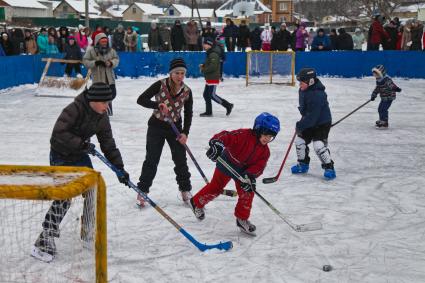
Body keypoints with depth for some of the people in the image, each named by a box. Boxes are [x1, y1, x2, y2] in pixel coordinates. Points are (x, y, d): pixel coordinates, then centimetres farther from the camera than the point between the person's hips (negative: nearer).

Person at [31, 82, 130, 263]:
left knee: (92, 191, 8)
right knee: (63, 198, -15)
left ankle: (88, 231, 28)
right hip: (61, 156, -7)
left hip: (80, 155, 7)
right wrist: (81, 143, -35)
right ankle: (44, 243, -10)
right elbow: (58, 133, -31)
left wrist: (119, 168, -5)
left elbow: (108, 144, 0)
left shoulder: (101, 118, -4)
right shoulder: (74, 110, -25)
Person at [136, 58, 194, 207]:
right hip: (156, 127, -2)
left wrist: (185, 133, -8)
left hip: (175, 128, 3)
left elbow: (188, 114, 1)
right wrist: (158, 105, -32)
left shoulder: (187, 91, -6)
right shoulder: (160, 85, -15)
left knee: (181, 160, 6)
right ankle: (142, 191, 11)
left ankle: (185, 190, 23)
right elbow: (141, 99, -18)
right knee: (151, 160, 0)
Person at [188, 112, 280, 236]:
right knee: (216, 187, 2)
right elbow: (227, 136, -38)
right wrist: (216, 144, -57)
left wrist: (249, 176, -31)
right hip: (227, 164, -5)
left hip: (243, 170, 5)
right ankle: (197, 203, 26)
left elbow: (258, 166, -15)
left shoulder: (265, 151, -9)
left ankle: (242, 219, 12)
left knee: (247, 192, -3)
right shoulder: (244, 135, -28)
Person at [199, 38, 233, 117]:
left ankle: (228, 105, 1)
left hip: (213, 78, -10)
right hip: (209, 78, 10)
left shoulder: (213, 54, -18)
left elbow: (213, 66, -26)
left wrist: (203, 70, -17)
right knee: (206, 94, 11)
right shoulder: (210, 53, 14)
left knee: (212, 95, -8)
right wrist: (203, 65, 9)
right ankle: (208, 112, 18)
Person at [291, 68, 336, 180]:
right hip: (309, 122, 9)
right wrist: (301, 123, 15)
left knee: (319, 144, -19)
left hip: (322, 123, -9)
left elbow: (312, 116, -31)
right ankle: (303, 164, 25)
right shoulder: (303, 90, -2)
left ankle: (329, 167, -3)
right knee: (300, 140, 8)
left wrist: (300, 125, -25)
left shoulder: (317, 95, -31)